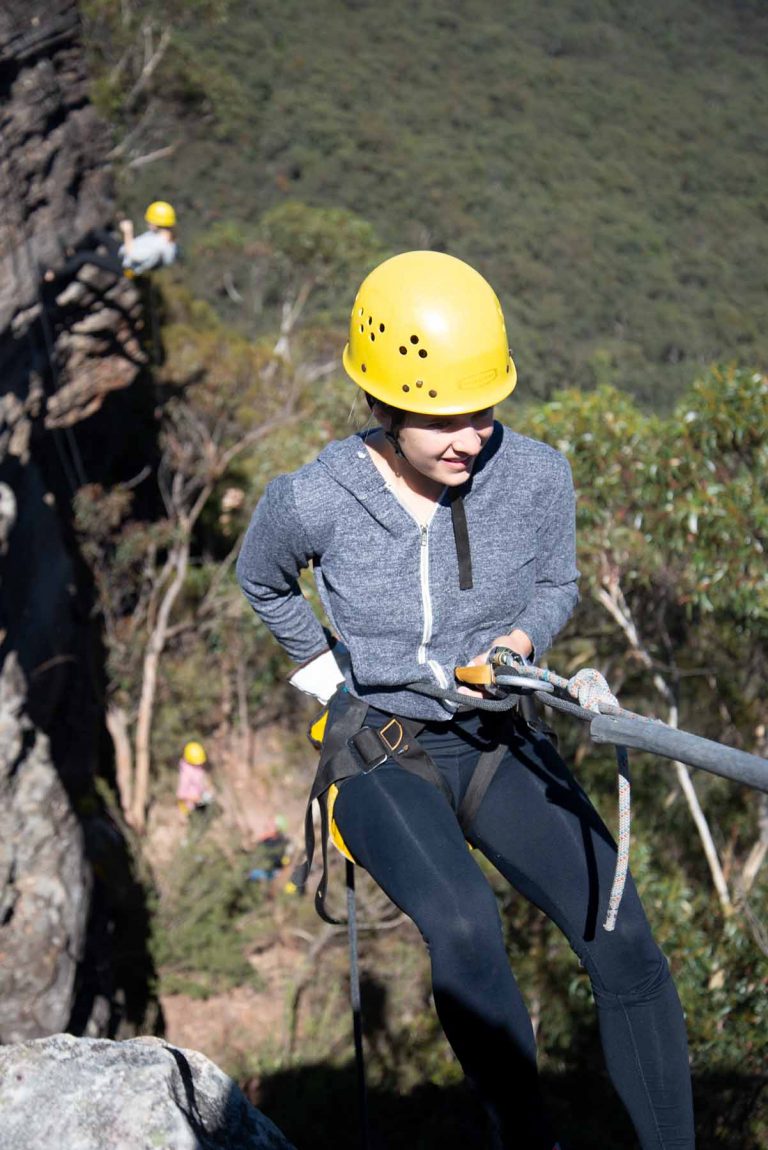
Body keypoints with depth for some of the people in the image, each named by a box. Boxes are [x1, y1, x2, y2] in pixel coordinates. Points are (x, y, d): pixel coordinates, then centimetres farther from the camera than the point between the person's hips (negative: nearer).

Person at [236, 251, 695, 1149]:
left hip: (499, 744, 2)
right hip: (380, 754, -2)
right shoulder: (313, 503, -16)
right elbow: (261, 582, 9)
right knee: (465, 929, -31)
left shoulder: (536, 477, -13)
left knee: (623, 940, -16)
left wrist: (518, 644, -13)